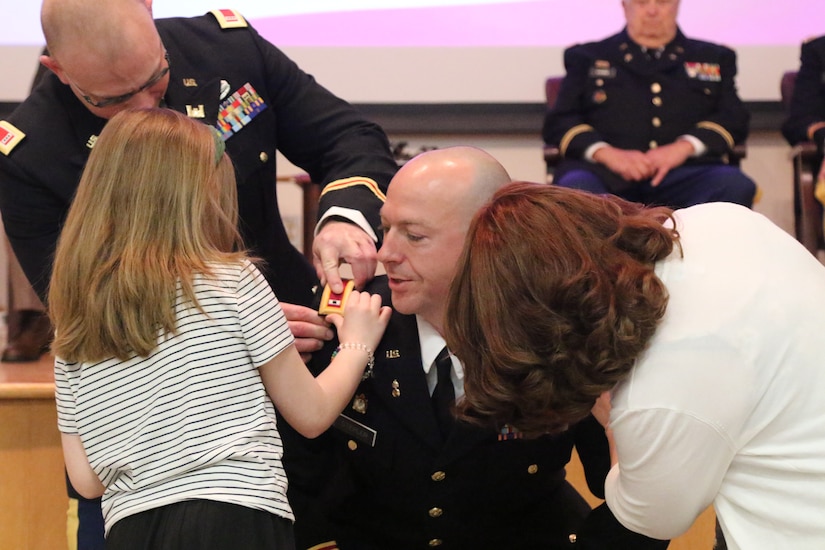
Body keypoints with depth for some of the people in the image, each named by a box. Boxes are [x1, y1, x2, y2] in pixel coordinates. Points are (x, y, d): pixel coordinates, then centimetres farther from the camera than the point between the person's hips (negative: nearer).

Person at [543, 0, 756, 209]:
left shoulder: (715, 58, 26)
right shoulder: (586, 57, 23)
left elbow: (735, 119, 12)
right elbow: (558, 121, 11)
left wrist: (684, 147, -9)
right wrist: (605, 153, -10)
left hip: (685, 174, 2)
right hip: (605, 173, -1)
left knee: (736, 185, -32)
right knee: (574, 187, -37)